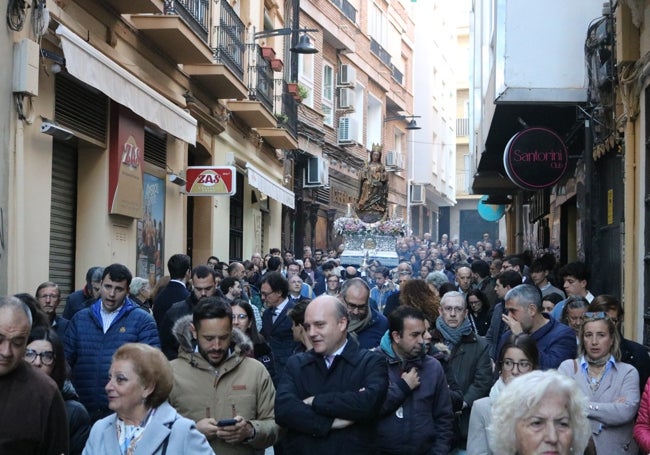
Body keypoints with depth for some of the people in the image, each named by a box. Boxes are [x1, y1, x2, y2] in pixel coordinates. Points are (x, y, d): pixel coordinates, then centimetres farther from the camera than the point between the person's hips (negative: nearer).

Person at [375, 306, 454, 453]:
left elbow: (444, 418, 4)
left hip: (425, 450, 3)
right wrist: (402, 388, -16)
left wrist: (439, 450, -6)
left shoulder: (433, 366, 2)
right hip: (381, 449, -3)